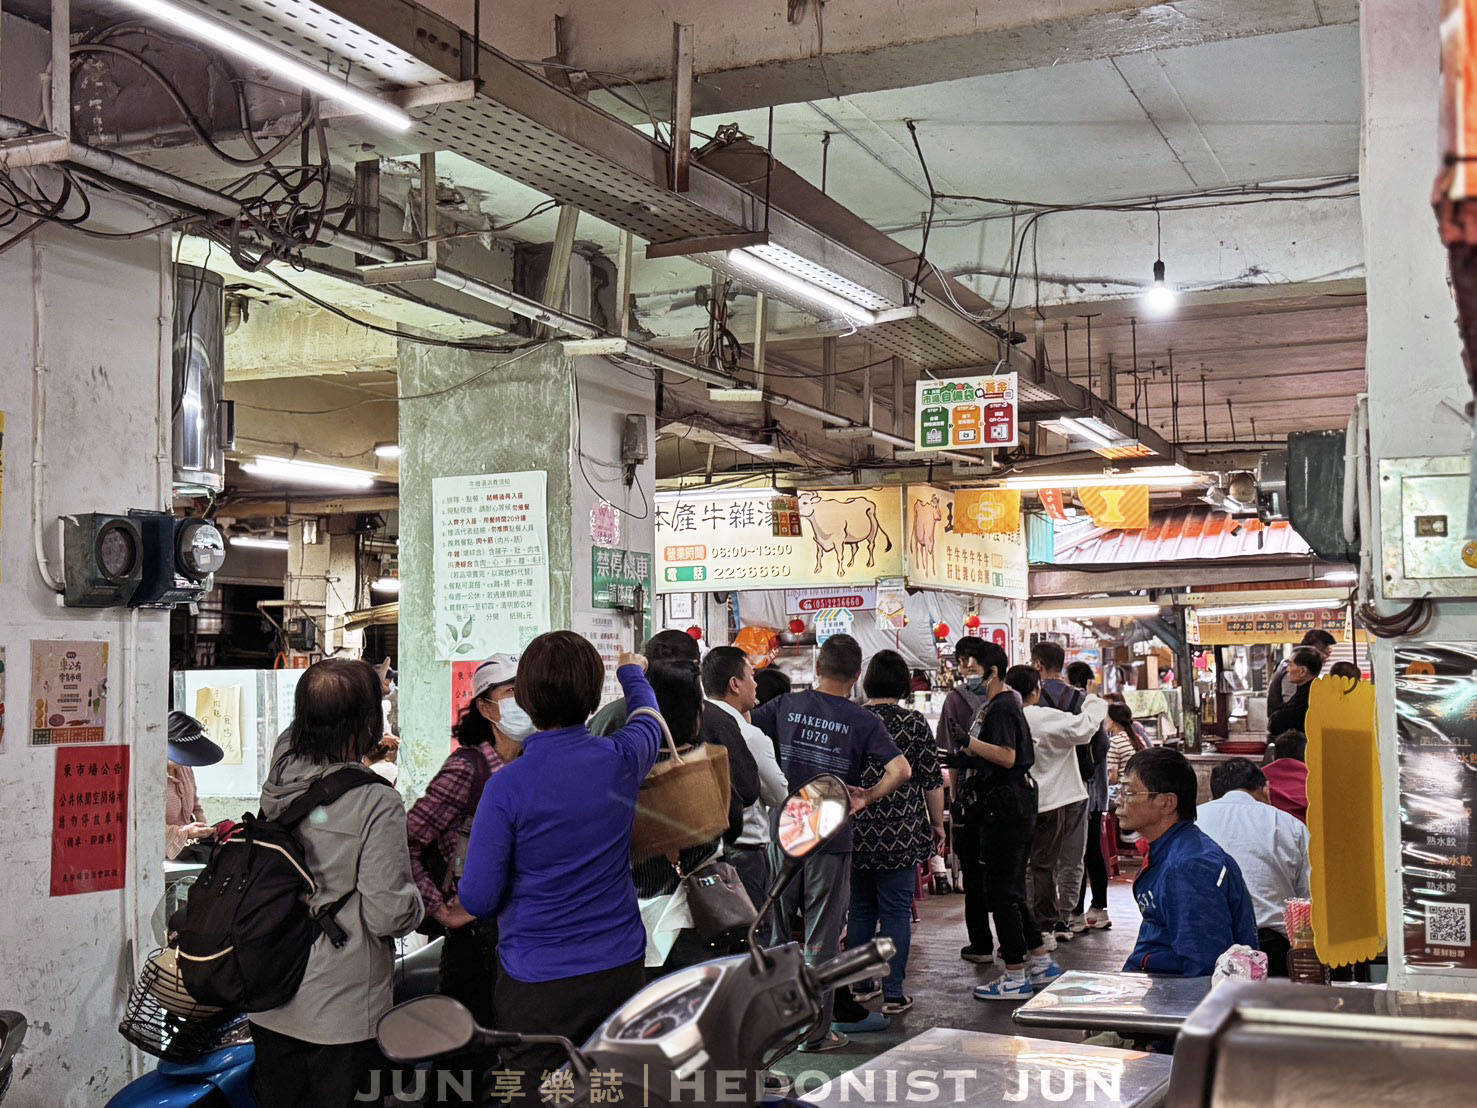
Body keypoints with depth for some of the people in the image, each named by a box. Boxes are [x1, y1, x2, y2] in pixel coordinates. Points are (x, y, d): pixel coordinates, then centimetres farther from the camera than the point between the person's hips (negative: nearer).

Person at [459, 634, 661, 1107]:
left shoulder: (506, 786, -17)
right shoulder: (620, 760, -7)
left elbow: (478, 899, -14)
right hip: (620, 973, 4)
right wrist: (633, 673, 40)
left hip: (537, 985, -4)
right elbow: (648, 720, 20)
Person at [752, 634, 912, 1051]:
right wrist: (866, 797, -4)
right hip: (830, 841, -2)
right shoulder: (862, 721, -7)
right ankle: (814, 1031, 13)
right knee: (821, 939, 7)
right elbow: (901, 771, -17)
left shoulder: (786, 706, -1)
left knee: (775, 931, 16)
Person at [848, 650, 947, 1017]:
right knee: (896, 911, 2)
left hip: (856, 832, 3)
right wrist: (937, 824, 9)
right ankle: (893, 994, 3)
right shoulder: (914, 723, -6)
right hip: (900, 834, -3)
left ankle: (860, 985, 21)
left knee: (861, 909, 14)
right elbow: (932, 781, -3)